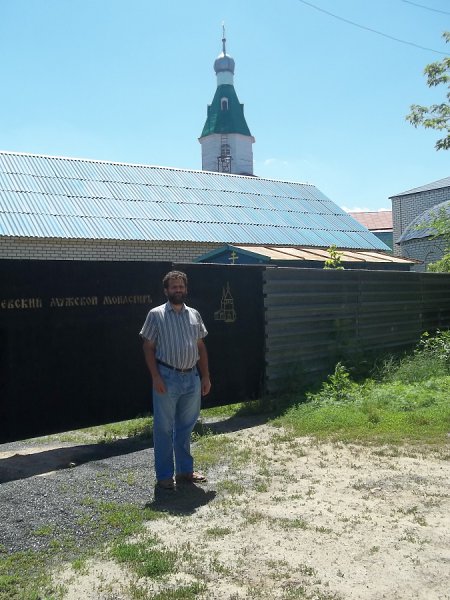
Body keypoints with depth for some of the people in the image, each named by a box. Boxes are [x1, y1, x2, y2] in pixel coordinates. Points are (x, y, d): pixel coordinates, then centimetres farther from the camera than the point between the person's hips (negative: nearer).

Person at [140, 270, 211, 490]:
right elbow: (148, 347, -6)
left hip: (192, 377, 5)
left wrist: (205, 376, 9)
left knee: (186, 427, 14)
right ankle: (164, 475, 14)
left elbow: (201, 347, 13)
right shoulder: (156, 315, -4)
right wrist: (156, 377, -14)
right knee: (164, 428, 3)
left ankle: (185, 471, 26)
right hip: (167, 377, -5)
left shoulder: (194, 314, 10)